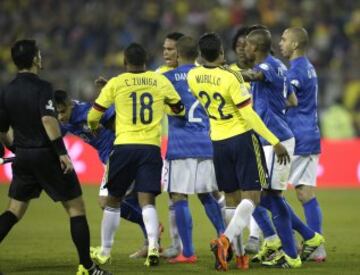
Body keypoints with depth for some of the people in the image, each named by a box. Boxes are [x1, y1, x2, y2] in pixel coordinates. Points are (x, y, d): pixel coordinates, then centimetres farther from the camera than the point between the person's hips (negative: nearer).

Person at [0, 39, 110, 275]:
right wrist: (62, 153, -27)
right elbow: (48, 119, -26)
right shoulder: (42, 87, -12)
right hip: (47, 155, -6)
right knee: (76, 207, 4)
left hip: (23, 156, 6)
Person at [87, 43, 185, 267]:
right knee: (147, 200, -3)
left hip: (124, 146, 0)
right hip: (151, 147, 0)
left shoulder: (116, 83, 1)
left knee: (113, 200, 14)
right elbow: (179, 110, 15)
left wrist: (94, 128, 30)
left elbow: (93, 116, 6)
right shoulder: (160, 81, 5)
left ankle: (104, 251, 22)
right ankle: (153, 245, -25)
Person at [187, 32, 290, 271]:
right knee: (251, 197, -4)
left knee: (232, 198, 15)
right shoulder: (231, 77, -19)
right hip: (242, 138, -5)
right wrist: (275, 142, -14)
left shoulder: (193, 77, -2)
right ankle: (225, 240, -25)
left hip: (218, 142, 6)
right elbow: (249, 115, -18)